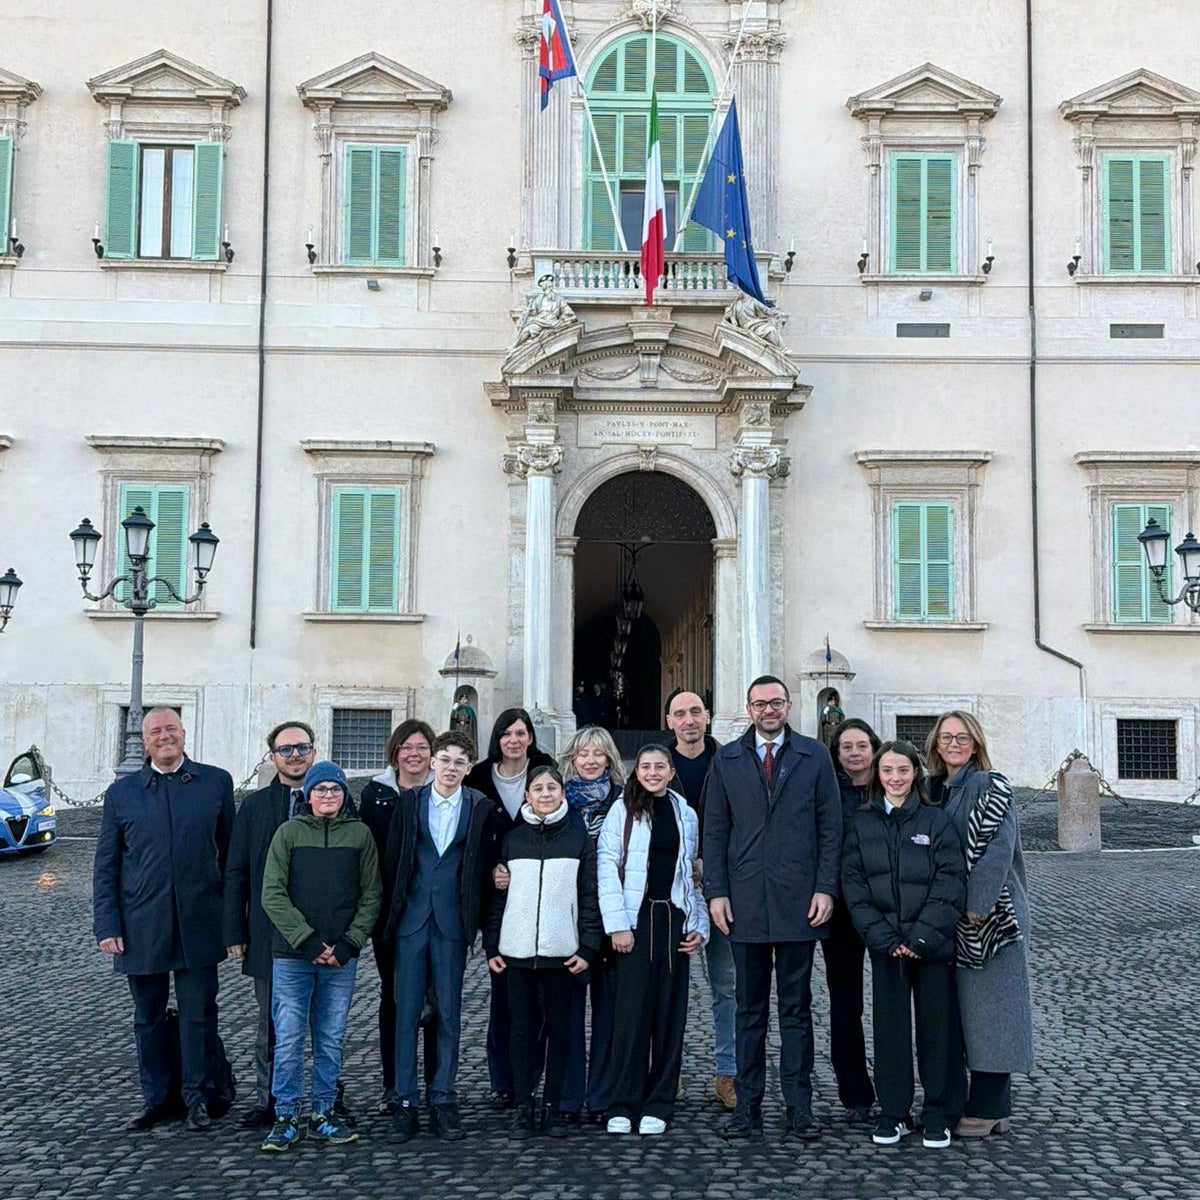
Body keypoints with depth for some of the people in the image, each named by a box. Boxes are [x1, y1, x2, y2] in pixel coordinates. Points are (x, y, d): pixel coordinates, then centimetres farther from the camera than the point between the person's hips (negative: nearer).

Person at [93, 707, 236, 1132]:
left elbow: (231, 850, 6)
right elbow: (105, 866, 5)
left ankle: (197, 1097, 20)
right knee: (148, 1017, 12)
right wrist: (107, 926, -2)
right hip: (141, 928, 1)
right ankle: (155, 1099, 26)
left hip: (198, 924, -1)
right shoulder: (121, 793, 4)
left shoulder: (216, 782, 2)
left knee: (198, 1014, 6)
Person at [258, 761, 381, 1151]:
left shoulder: (360, 834, 5)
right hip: (292, 956, -1)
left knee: (331, 1040, 7)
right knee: (289, 1039, -1)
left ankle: (322, 1115, 18)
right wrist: (309, 942, -10)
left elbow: (371, 896, 6)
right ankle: (286, 1118, 10)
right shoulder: (289, 832, 1)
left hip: (341, 957, 2)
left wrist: (348, 944, -6)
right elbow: (272, 895, -4)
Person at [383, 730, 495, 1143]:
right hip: (411, 919, 1)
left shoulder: (480, 807, 2)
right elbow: (392, 860, 5)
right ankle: (405, 1102, 9)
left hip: (452, 922, -1)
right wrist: (390, 915, 2)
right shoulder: (409, 801, 4)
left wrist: (473, 920, -1)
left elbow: (483, 865, 3)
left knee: (449, 1013, 5)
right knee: (406, 1010, 2)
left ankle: (443, 1101, 13)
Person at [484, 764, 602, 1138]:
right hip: (516, 951, 1)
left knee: (559, 1027, 5)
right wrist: (491, 946, 4)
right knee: (522, 1027, 4)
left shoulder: (580, 838, 4)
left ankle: (553, 1105, 14)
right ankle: (523, 1106, 11)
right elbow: (496, 894, 10)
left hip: (562, 951, -1)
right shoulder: (512, 839, 9)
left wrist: (588, 947, -5)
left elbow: (590, 896, 2)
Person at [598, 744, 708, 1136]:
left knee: (670, 1012, 4)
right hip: (635, 918, -3)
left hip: (673, 919, 4)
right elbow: (607, 866, -5)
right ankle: (622, 1105, 4)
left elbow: (691, 875, 15)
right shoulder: (622, 811, 1)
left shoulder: (686, 816, 12)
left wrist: (698, 924, 6)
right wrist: (618, 924, -12)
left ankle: (658, 1105, 12)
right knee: (632, 1010, -4)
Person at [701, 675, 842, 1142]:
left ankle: (799, 1108, 11)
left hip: (798, 901, -1)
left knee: (796, 1009, 5)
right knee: (750, 1010, 7)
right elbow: (714, 830, 7)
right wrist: (716, 892, -1)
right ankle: (747, 1107, 13)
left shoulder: (815, 756, 6)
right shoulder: (726, 760, 9)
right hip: (745, 902, 1)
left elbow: (830, 827, 4)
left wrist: (825, 888, -4)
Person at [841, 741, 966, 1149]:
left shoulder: (936, 821, 1)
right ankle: (893, 1112, 17)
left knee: (938, 1025, 3)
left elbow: (951, 881, -5)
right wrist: (881, 936, -9)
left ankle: (939, 1114, 15)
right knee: (890, 1026, 6)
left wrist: (923, 936, -13)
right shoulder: (862, 823, 6)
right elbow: (853, 882, 2)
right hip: (885, 943, 2)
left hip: (933, 943, -1)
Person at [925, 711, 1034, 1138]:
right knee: (962, 1005, 9)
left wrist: (977, 904, -21)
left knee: (989, 1002, -4)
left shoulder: (992, 787, -7)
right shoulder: (934, 790, 13)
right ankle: (992, 1103, 18)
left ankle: (989, 1108, 1)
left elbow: (997, 847, -16)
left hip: (990, 913, -7)